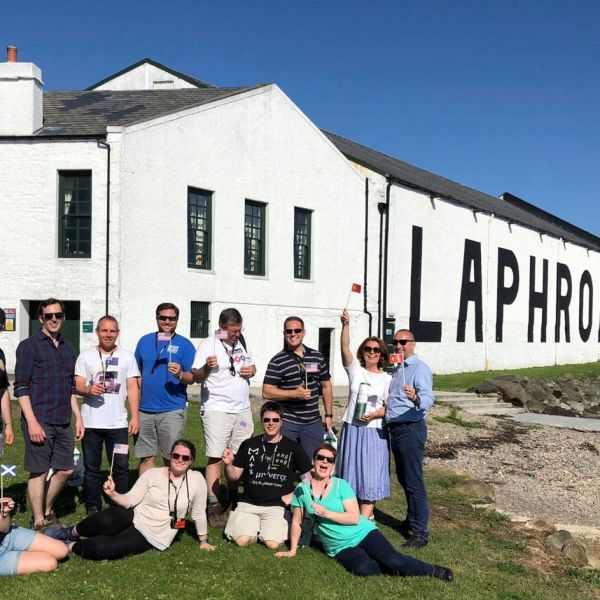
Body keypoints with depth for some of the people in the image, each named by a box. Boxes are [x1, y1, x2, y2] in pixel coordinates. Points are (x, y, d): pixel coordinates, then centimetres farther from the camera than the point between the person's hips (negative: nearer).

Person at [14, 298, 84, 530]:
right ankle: (39, 523, 13)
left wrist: (78, 417, 14)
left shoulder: (67, 347, 14)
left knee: (66, 469, 11)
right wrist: (32, 422, -16)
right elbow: (21, 388, -9)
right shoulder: (29, 346, -4)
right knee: (39, 472, 1)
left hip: (63, 422, 6)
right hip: (39, 421, -6)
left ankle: (46, 511, 30)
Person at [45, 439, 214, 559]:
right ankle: (71, 533, -1)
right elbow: (130, 500, -5)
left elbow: (199, 513, 2)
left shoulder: (196, 479, -7)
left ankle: (71, 546, 6)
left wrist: (203, 541, 7)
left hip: (149, 538, -2)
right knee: (105, 521, -33)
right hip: (133, 518, 2)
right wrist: (112, 494, -23)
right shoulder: (152, 474, -2)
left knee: (99, 549, -25)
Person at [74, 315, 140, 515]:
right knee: (91, 467, 8)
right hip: (91, 422, 1)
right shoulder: (86, 356, 7)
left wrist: (135, 416, -5)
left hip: (118, 422, 0)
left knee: (121, 467, 1)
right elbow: (77, 385, 3)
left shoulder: (127, 356, 7)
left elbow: (133, 388, 3)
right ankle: (93, 509, 18)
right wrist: (89, 389, -20)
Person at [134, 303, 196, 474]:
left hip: (172, 409, -3)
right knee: (146, 457, 7)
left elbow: (192, 378, -3)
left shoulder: (184, 344, 1)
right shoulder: (145, 341, 11)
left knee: (172, 459, 0)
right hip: (145, 408, 3)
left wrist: (180, 374, -24)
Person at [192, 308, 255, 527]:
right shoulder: (209, 344, -7)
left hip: (242, 408, 6)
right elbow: (196, 377, -10)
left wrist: (252, 370, 0)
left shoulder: (242, 342, 11)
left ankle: (234, 501, 23)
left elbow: (251, 365, 23)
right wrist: (207, 367, -31)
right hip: (217, 409, -5)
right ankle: (214, 507, -1)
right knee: (216, 458, -6)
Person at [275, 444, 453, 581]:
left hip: (363, 533, 0)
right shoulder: (302, 490, -2)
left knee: (393, 561, -23)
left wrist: (327, 513, -21)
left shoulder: (341, 485, -6)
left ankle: (432, 570, -1)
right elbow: (297, 522, 9)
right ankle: (391, 569, -3)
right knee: (364, 569, -31)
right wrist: (293, 550, 9)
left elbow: (355, 517, -13)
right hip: (341, 547, 1)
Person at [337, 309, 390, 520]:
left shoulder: (386, 378, 3)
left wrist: (375, 414, -18)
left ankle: (364, 518, 5)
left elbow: (389, 406, 1)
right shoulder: (355, 370, 3)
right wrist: (346, 325, -26)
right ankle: (365, 513, 24)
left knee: (370, 474, -1)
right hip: (352, 428, 1)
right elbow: (345, 348, -12)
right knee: (352, 471, 8)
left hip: (374, 431, -1)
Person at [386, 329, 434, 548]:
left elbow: (428, 398, -28)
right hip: (396, 429, 9)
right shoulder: (397, 368, 15)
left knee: (414, 482, -6)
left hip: (411, 429, -9)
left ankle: (420, 533, 0)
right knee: (403, 479, 18)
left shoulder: (419, 368, -13)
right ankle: (411, 521, 33)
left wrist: (416, 399, -47)